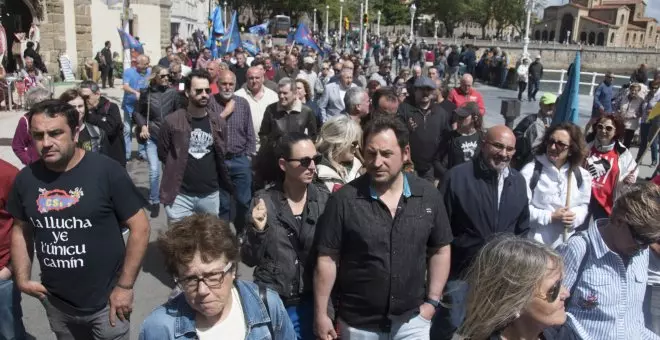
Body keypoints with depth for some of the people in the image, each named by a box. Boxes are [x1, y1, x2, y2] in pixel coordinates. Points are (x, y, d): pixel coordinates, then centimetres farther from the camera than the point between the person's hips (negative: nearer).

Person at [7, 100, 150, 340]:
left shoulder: (106, 171, -18)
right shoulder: (26, 179, -2)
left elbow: (139, 226, -14)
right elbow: (21, 230, 12)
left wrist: (125, 286, -13)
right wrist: (22, 278, 2)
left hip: (105, 301, -4)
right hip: (55, 303, 4)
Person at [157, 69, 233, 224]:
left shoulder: (218, 122, 1)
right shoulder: (172, 121, -9)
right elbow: (162, 154, 2)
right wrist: (177, 171, 8)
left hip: (210, 194, 3)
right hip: (180, 195, -3)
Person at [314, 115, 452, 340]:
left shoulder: (428, 196, -6)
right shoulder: (344, 200, -14)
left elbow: (440, 250, 4)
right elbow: (327, 258, -9)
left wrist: (432, 301, 1)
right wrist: (321, 314, -8)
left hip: (412, 320, 1)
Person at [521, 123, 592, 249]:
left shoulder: (581, 175, 4)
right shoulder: (530, 170, -10)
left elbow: (583, 205, 12)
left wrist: (574, 217, -10)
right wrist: (550, 217, -18)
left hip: (565, 243, 4)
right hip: (534, 242, -4)